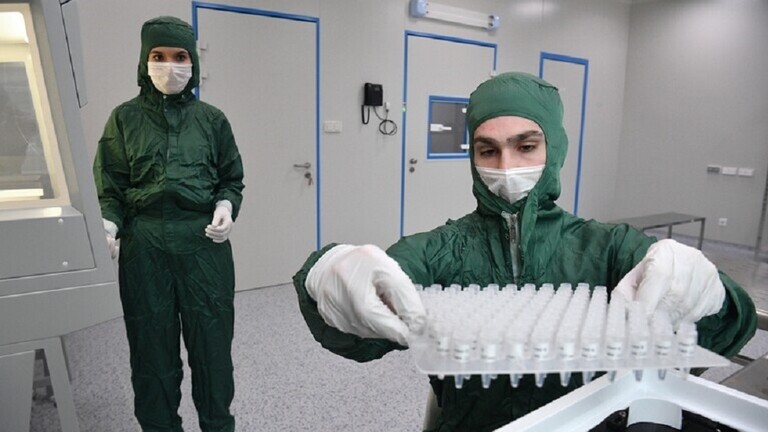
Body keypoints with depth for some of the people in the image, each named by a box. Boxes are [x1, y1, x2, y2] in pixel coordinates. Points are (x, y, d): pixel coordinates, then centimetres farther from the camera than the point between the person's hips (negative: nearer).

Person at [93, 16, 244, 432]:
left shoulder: (212, 119, 8)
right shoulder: (125, 118, 7)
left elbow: (232, 179, 12)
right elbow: (110, 187, 5)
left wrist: (226, 206, -8)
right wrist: (108, 224, -14)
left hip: (205, 243, 0)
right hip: (144, 246, 0)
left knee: (212, 342, 8)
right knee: (152, 346, 10)